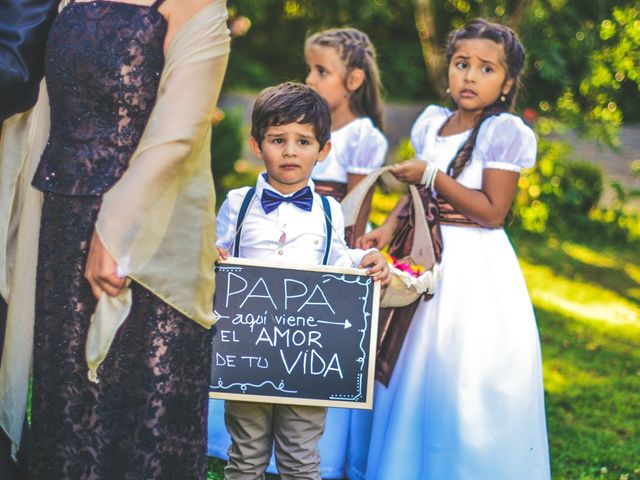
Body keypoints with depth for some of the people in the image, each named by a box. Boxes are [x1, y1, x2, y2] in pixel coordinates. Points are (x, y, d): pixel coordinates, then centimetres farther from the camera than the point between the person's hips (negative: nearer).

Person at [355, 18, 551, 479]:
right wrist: (390, 226, -1)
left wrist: (432, 176, -18)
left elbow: (492, 212, -16)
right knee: (418, 374, 14)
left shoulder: (503, 132, -12)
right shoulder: (433, 123, 7)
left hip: (477, 267, -6)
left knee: (469, 384, -2)